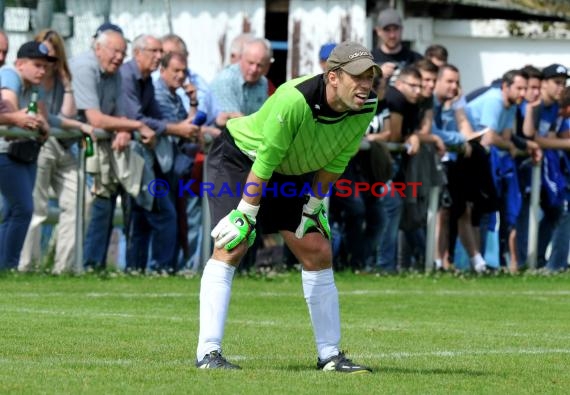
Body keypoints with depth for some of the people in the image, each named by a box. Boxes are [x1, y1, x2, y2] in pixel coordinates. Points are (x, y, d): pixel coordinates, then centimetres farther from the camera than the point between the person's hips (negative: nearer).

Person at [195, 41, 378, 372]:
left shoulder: (366, 107, -18)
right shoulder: (294, 100, -38)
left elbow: (335, 161, -3)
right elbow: (265, 160, -29)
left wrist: (314, 205, 4)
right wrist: (246, 213, -22)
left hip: (292, 172, 7)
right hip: (239, 156, -7)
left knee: (319, 253, 3)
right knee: (232, 246, -19)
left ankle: (330, 355, 13)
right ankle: (208, 353, -20)